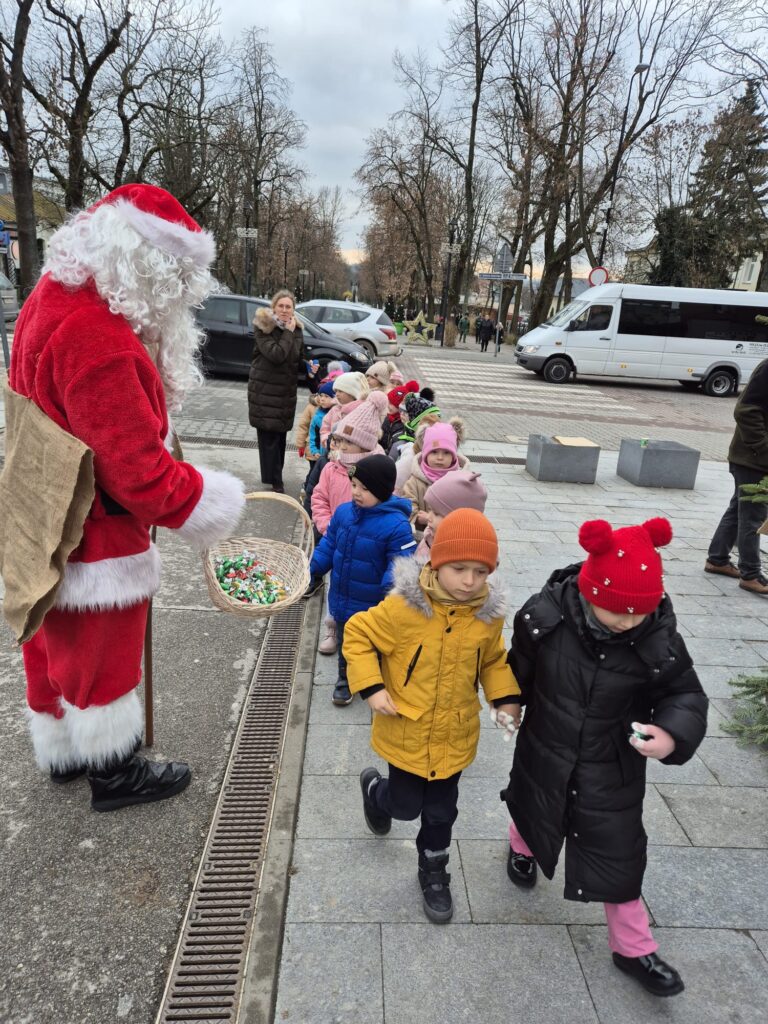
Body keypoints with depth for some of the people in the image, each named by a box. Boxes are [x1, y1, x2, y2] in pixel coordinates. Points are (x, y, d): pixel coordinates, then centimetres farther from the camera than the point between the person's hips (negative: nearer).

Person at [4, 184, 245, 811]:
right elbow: (141, 473, -29)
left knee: (56, 644, 23)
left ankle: (64, 753, 45)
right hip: (95, 535, -9)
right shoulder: (98, 339, -31)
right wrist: (213, 505, -15)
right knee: (101, 657, 10)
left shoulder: (52, 296, 2)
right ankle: (114, 774, 32)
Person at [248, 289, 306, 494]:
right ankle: (275, 481, 4)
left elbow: (301, 357, 18)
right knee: (269, 436, -4)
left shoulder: (296, 329, 6)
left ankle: (275, 477, 25)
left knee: (280, 434, 12)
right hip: (265, 390, -6)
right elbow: (276, 354, -25)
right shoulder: (263, 327, -12)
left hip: (286, 391, 6)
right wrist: (288, 332, -19)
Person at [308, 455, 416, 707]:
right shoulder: (343, 512, -7)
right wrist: (311, 569, -4)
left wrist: (391, 588, -37)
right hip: (342, 601, 5)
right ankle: (345, 677, 50)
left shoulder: (396, 525, -25)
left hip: (374, 604, -5)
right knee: (345, 642, 27)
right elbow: (328, 546, 5)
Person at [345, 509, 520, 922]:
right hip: (404, 732, -3)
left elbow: (493, 661, 8)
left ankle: (433, 871, 44)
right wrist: (372, 688, -19)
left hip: (454, 736, 3)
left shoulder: (488, 614, -10)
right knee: (406, 805, 15)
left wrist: (505, 699, -5)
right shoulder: (403, 607, -24)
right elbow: (357, 634, -12)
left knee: (441, 811, 18)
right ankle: (374, 788, 49)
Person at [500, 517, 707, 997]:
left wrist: (673, 733, -32)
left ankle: (634, 949, 36)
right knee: (533, 808, 29)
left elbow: (687, 694, -12)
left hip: (613, 770, -1)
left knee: (619, 855, 9)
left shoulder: (659, 637, -27)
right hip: (545, 755, 1)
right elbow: (521, 669, -6)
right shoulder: (544, 616, -27)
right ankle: (521, 848, 65)